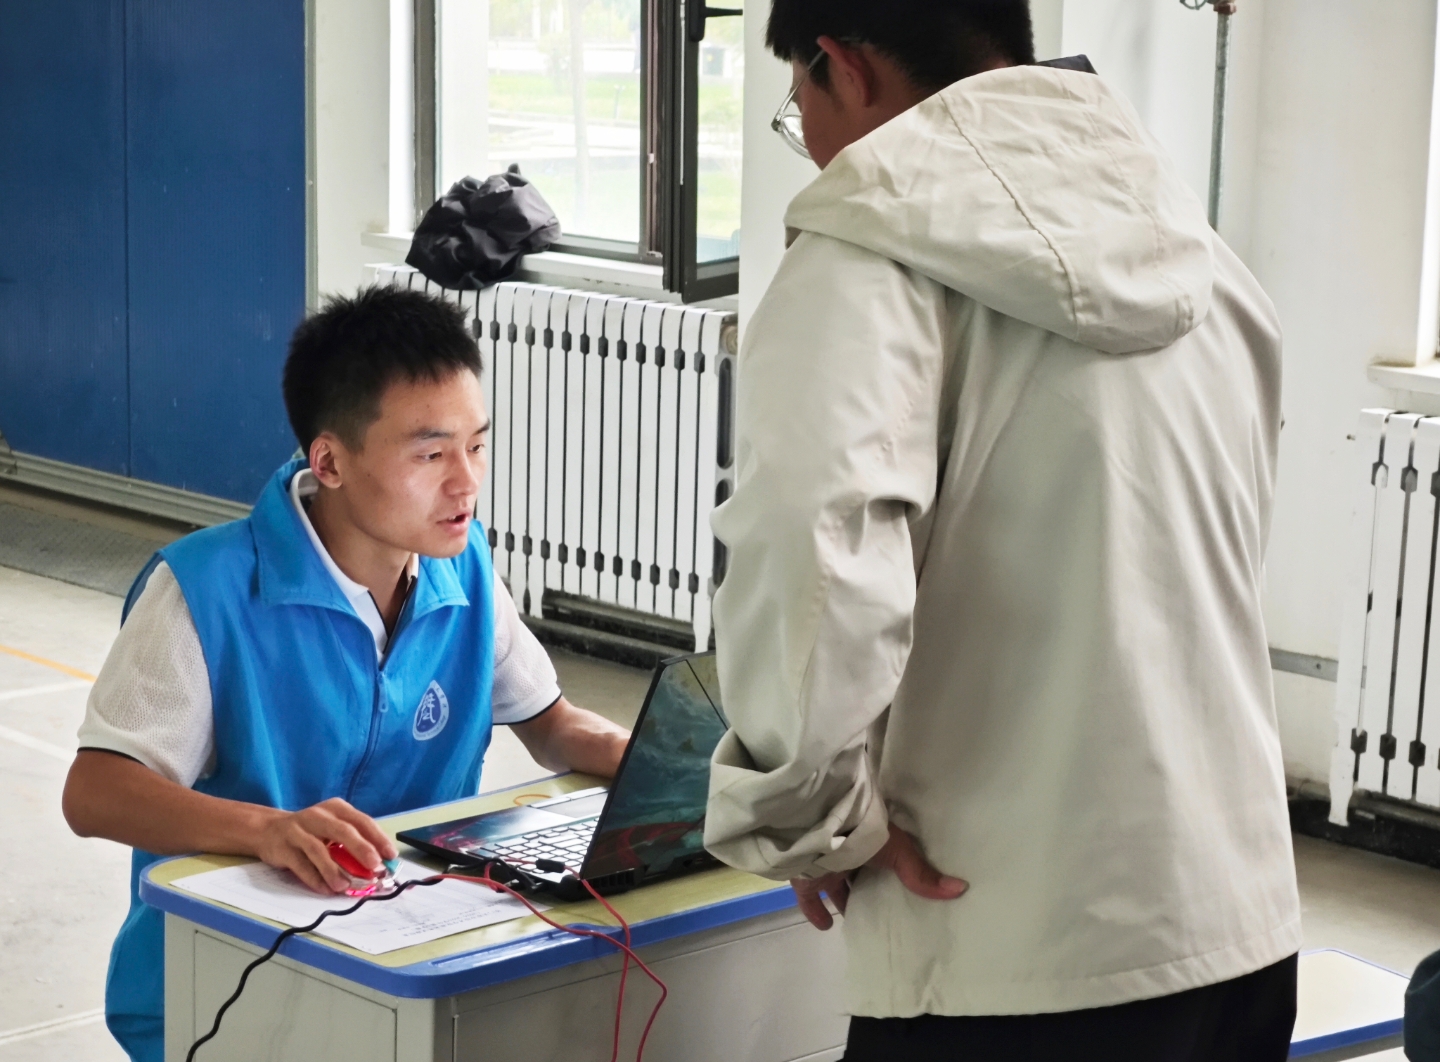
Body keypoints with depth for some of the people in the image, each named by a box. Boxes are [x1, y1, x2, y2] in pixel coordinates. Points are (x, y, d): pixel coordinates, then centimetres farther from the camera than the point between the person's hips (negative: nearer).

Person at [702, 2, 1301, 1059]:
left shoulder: (880, 249, -12)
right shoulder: (1198, 258, 11)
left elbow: (811, 567, -28)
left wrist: (813, 815, -12)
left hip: (1015, 974, -7)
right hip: (1245, 929, 7)